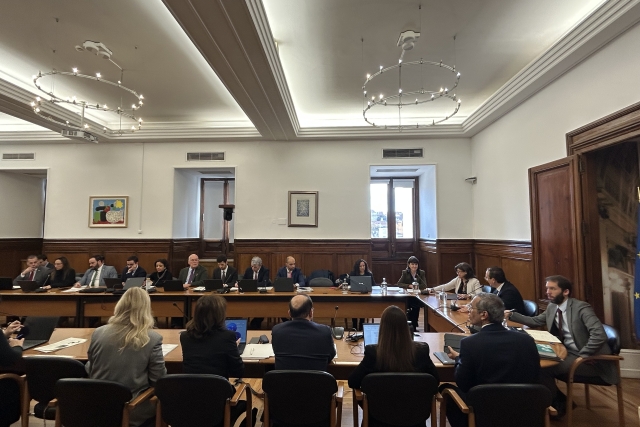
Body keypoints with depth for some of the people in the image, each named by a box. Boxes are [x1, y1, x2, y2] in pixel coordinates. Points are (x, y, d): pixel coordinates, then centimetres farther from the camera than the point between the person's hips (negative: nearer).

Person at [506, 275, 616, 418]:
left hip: (590, 360, -7)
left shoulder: (581, 307, -17)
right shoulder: (552, 307, 5)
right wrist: (511, 315, 6)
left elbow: (599, 335, -27)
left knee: (543, 368, -21)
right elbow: (535, 321, 17)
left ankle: (561, 404, 8)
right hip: (568, 353, 7)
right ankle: (554, 401, 12)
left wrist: (581, 356, -24)